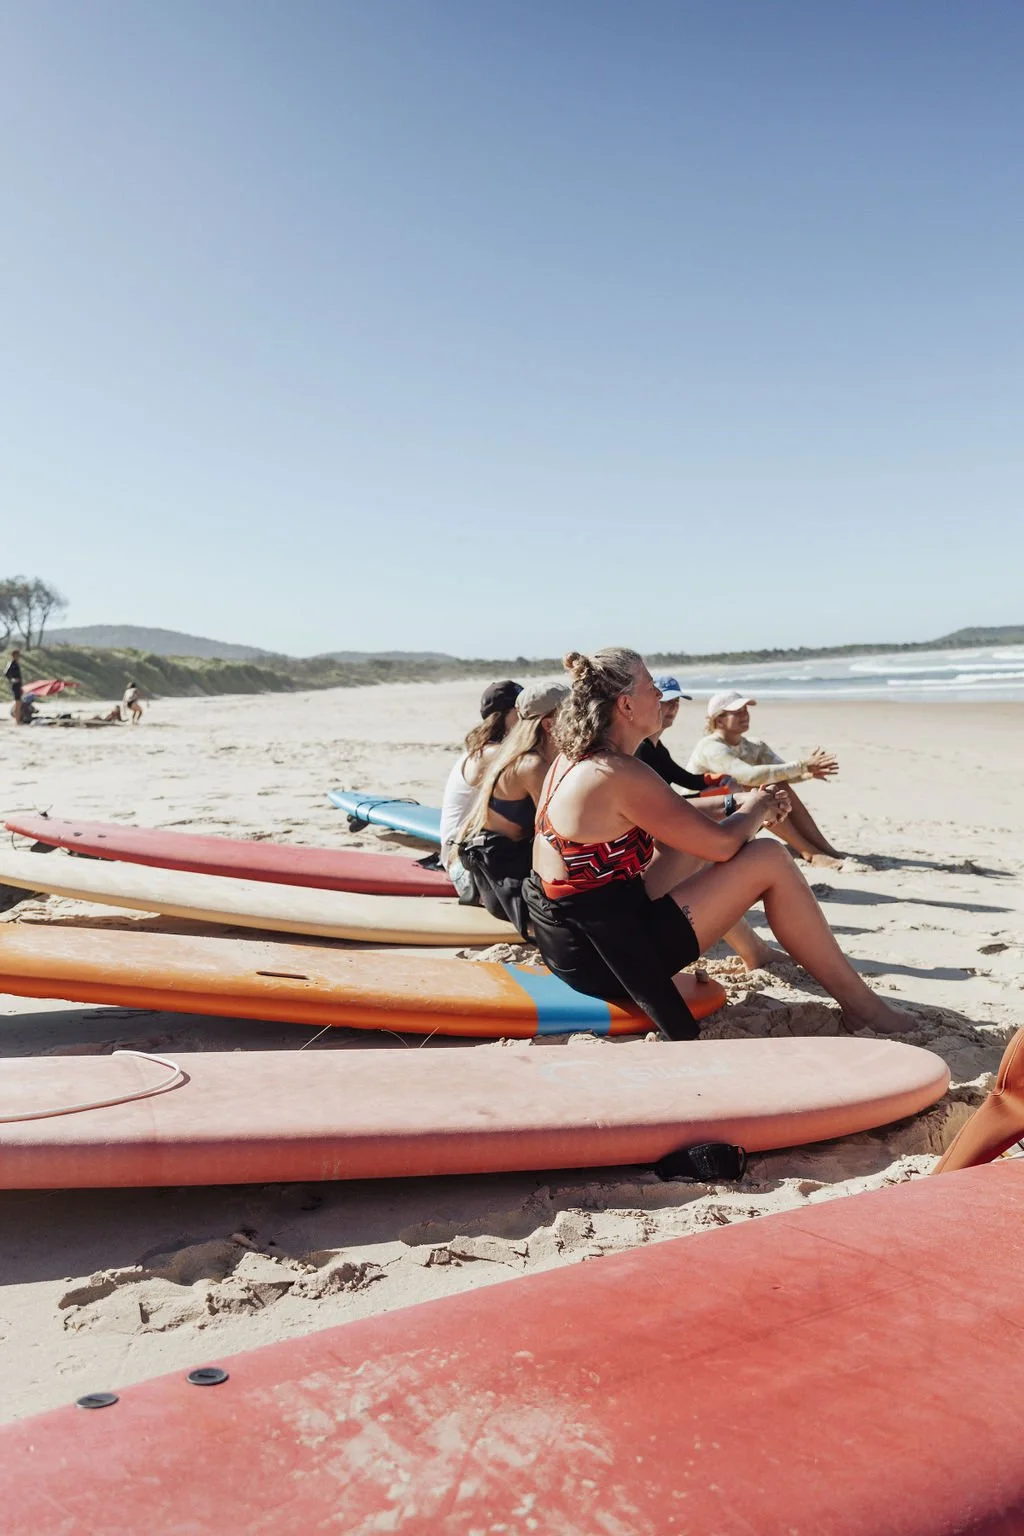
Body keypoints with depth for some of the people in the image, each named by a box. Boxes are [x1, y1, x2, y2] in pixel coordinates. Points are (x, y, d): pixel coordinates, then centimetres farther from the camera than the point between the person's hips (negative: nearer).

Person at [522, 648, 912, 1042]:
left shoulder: (572, 759, 7)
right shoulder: (619, 775, -22)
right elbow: (722, 844, -16)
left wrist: (748, 809, 12)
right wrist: (758, 807, 5)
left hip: (569, 944, 10)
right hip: (606, 962, -9)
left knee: (682, 828, 21)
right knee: (770, 861, -7)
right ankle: (860, 1003, 7)